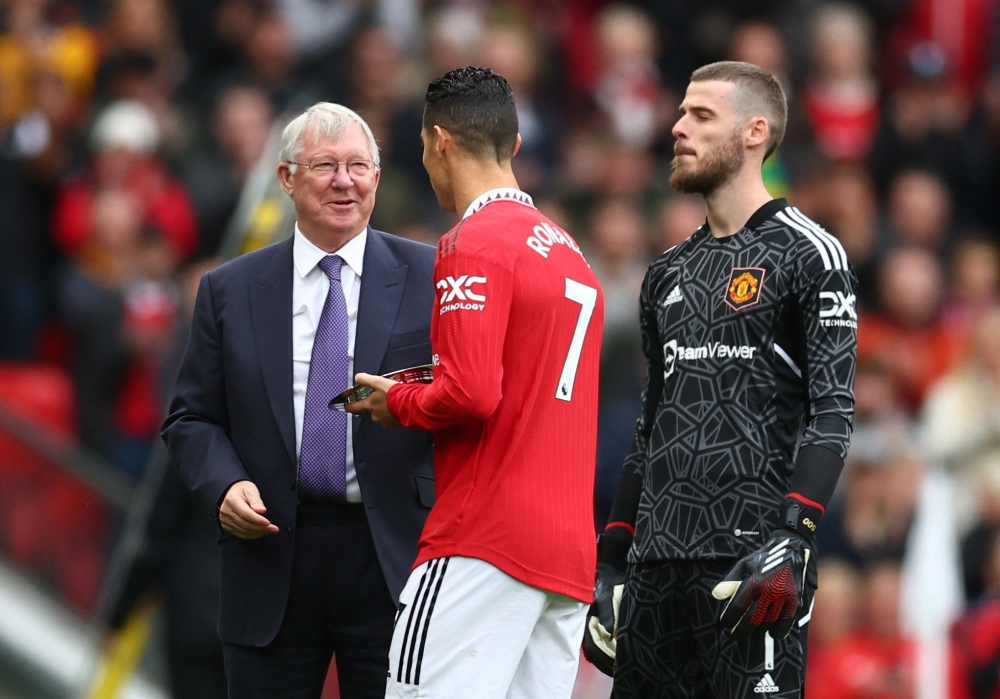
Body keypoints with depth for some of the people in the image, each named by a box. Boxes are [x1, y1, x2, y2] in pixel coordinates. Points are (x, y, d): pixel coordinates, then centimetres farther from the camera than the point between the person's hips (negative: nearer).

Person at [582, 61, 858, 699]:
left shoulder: (808, 255, -2)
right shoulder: (670, 274, 20)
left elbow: (833, 412, -10)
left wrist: (792, 539, -21)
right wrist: (611, 560, 18)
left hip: (750, 551, -7)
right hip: (656, 562, 7)